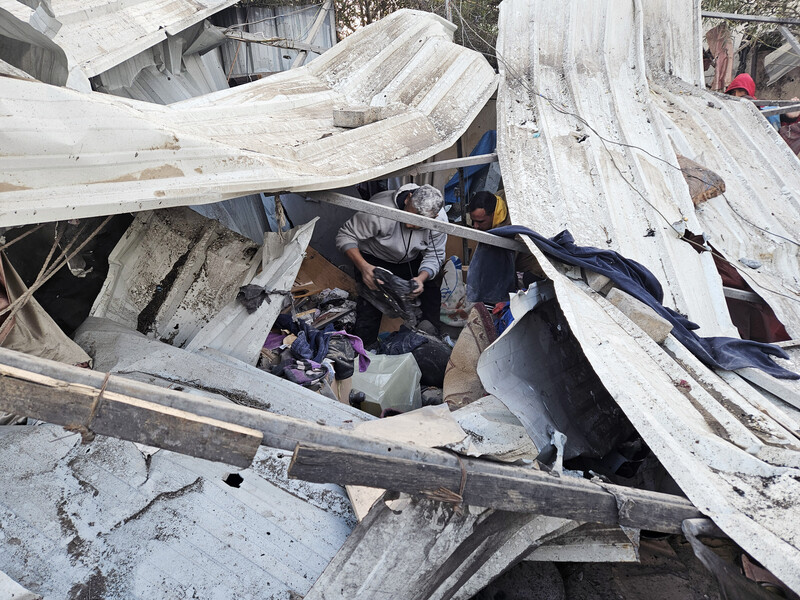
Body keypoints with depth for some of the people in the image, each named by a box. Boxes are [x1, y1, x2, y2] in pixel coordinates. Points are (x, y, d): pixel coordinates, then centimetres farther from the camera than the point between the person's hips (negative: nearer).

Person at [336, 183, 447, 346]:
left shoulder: (439, 219, -22)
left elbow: (434, 256, -11)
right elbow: (346, 236, -25)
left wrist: (422, 278, -32)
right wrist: (363, 266, -41)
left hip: (412, 262, 3)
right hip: (375, 262, -3)